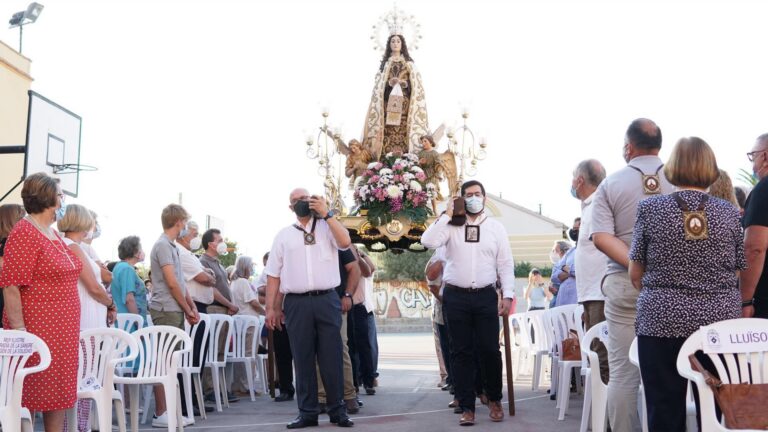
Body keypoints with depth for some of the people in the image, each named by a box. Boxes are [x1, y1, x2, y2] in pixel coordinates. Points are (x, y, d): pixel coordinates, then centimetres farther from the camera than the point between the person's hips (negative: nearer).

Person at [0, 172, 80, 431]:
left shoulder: (54, 235, 15)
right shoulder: (24, 233, -11)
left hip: (62, 332, 8)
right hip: (35, 331, -8)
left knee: (59, 394, 11)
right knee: (28, 395, -1)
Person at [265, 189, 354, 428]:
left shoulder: (327, 227, 10)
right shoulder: (284, 235, 12)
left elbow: (345, 242, -11)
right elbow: (273, 274, 10)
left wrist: (326, 214, -10)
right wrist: (271, 307, 4)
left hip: (327, 300, -1)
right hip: (297, 303, 1)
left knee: (332, 357, 1)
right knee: (303, 358, 5)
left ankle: (337, 410, 9)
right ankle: (307, 412, 12)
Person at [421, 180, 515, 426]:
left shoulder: (496, 227, 7)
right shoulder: (451, 226, 5)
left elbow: (506, 264, 6)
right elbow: (428, 241, -12)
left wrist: (508, 295, -4)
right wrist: (446, 215, -6)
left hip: (486, 296, 0)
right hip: (456, 297, 0)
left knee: (489, 350, 1)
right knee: (461, 352, 4)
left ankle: (494, 399, 25)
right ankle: (467, 407, 14)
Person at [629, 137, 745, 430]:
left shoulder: (650, 209, -3)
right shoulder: (729, 213, 1)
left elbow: (635, 274, 2)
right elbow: (737, 273, 7)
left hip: (663, 320, -2)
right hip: (721, 319, 2)